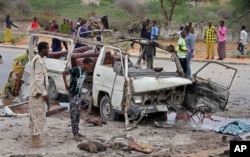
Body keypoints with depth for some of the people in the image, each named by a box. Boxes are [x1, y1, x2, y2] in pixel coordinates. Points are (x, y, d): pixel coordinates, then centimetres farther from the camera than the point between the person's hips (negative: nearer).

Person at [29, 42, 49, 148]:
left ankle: (35, 139, 19)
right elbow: (38, 79, -22)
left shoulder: (36, 60, 14)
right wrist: (44, 93, -18)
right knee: (39, 116, -7)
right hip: (38, 93, -10)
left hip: (35, 92, 10)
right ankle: (36, 140, -4)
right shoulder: (39, 61, -17)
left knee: (34, 116, 13)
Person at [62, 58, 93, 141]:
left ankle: (77, 132, 24)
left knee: (78, 113, 14)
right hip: (73, 95, -8)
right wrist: (66, 85, -16)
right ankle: (75, 134, -6)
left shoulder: (85, 72, 6)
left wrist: (79, 90, 12)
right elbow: (64, 73, -19)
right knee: (74, 114, -7)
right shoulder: (76, 70, -19)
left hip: (79, 95, 8)